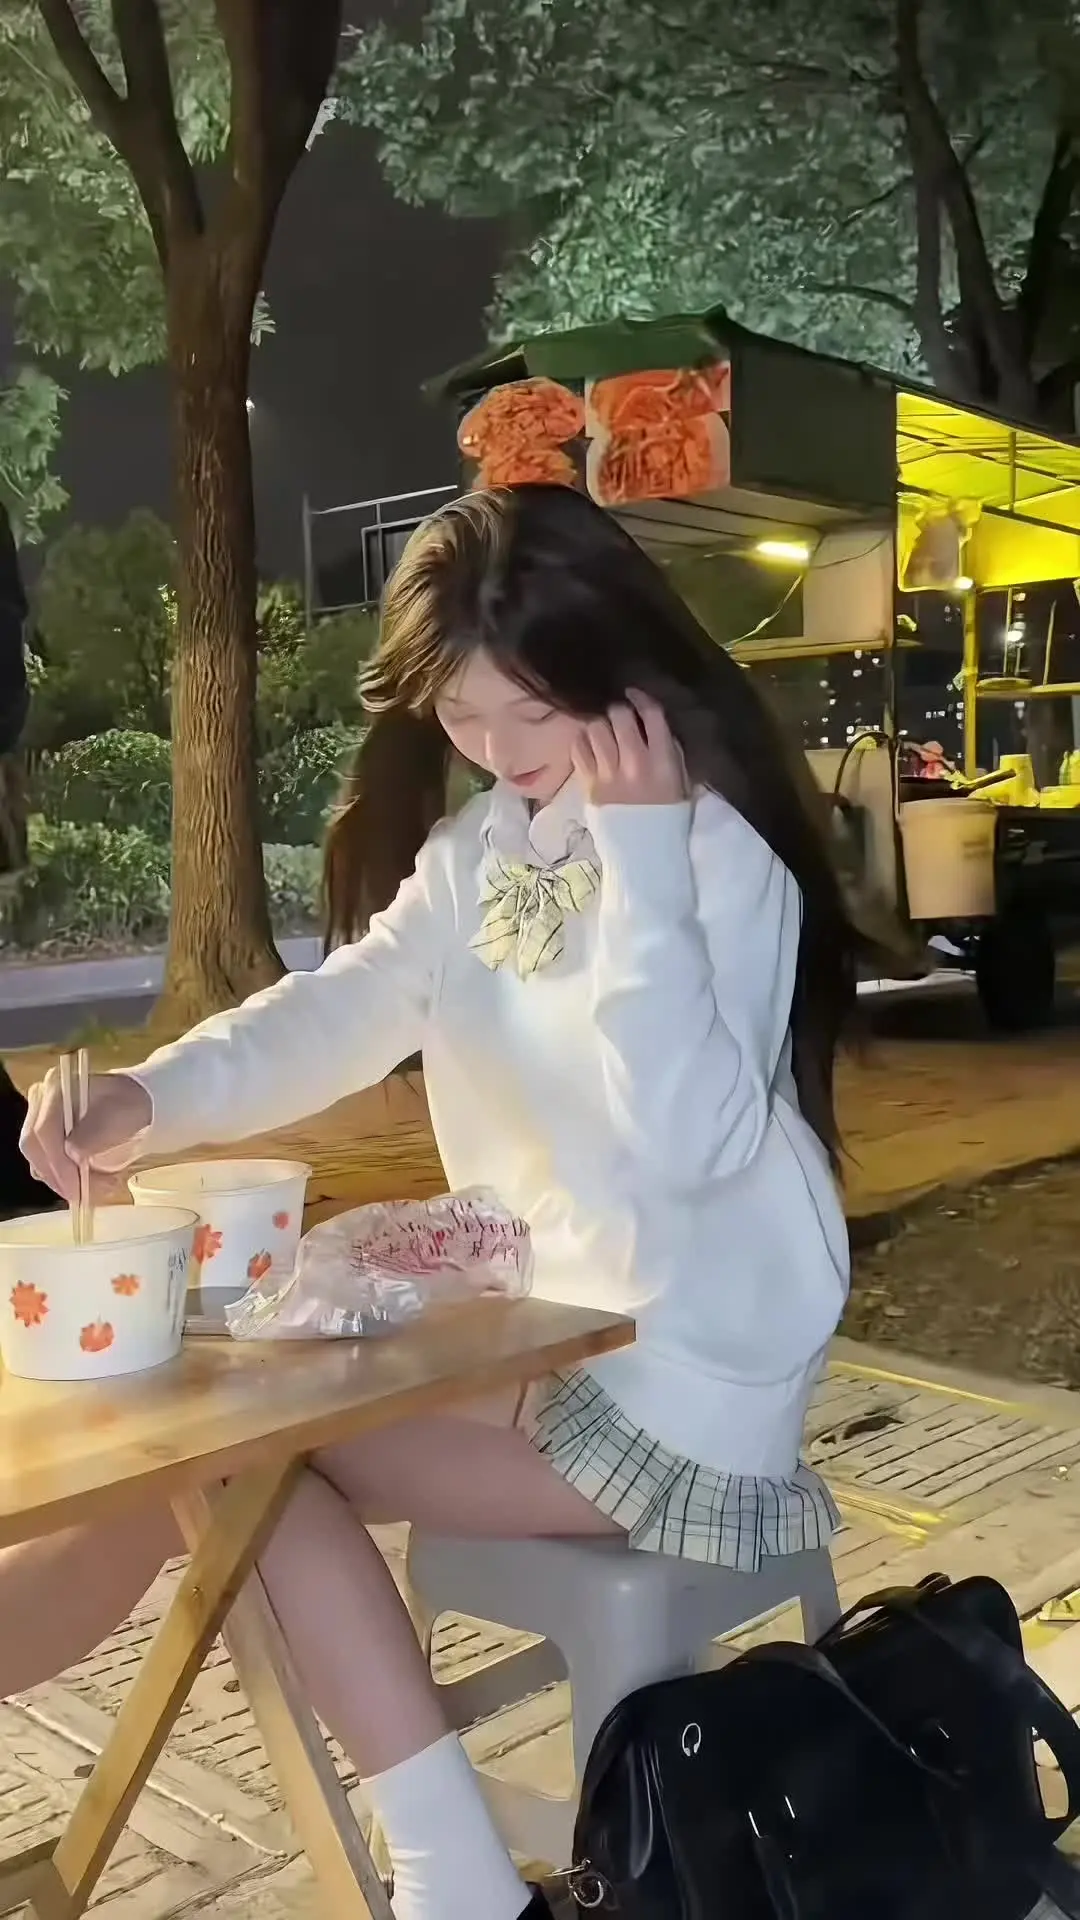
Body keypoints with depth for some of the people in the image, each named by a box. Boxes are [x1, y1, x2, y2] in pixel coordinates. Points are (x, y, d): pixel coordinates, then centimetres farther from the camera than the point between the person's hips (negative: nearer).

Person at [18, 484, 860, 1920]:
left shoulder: (717, 854, -14)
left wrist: (635, 853, -26)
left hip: (680, 1383, -7)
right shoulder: (479, 849, 8)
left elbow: (688, 1137, -27)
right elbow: (342, 1011, -6)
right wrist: (150, 1098, -24)